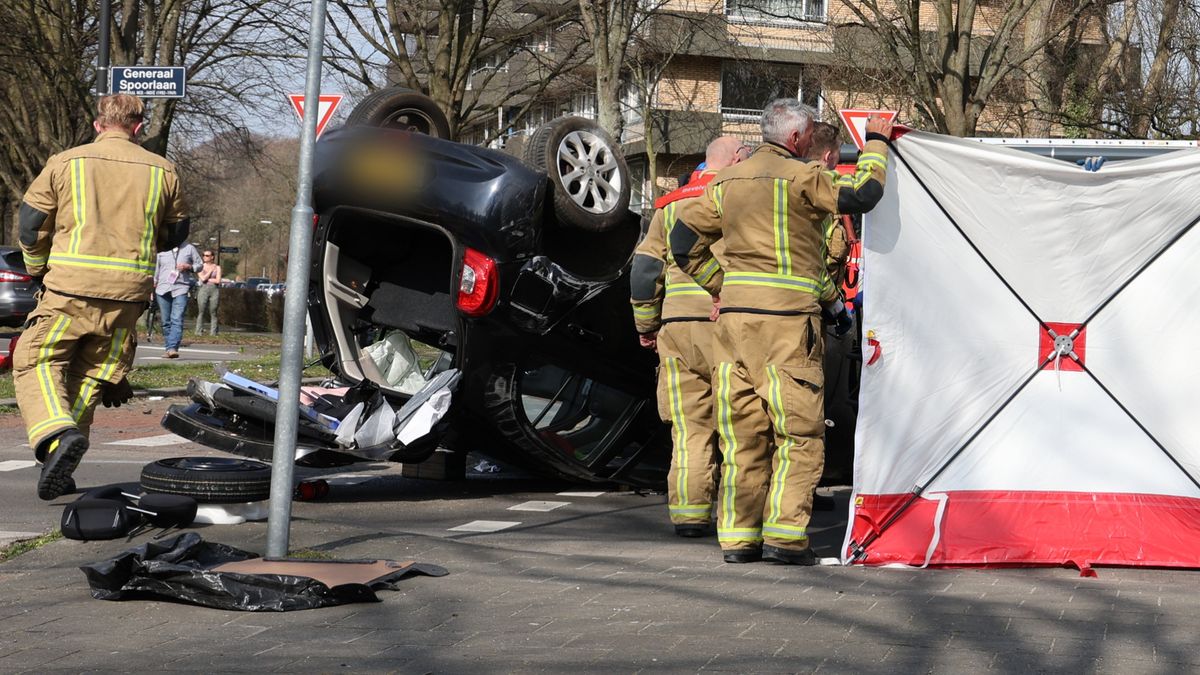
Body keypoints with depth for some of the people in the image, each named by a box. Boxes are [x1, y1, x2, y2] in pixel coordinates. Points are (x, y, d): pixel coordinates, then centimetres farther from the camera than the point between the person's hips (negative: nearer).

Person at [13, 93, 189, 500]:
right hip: (129, 293, 3)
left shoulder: (66, 162, 1)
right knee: (91, 374, 13)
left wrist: (38, 267, 20)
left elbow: (30, 221, 3)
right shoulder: (162, 171, 8)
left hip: (71, 287, -3)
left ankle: (55, 432, -24)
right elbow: (175, 233, 17)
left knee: (37, 361, 4)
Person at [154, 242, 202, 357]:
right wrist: (153, 284, 17)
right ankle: (168, 348, 12)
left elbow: (200, 264, 13)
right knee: (166, 321, 5)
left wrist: (188, 267, -6)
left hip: (181, 289, -3)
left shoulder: (189, 249, 9)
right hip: (163, 289, 3)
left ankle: (173, 348, -25)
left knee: (177, 320, -17)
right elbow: (156, 269, 20)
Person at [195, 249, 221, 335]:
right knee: (201, 312, -7)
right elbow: (203, 278, -5)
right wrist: (211, 270, 1)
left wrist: (207, 279, 0)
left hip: (214, 290, 0)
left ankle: (213, 332, 0)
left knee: (213, 313, -2)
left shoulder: (217, 267, 9)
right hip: (203, 290, 0)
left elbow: (218, 281, -1)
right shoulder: (201, 267, 9)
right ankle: (199, 331, -6)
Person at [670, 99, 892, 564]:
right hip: (786, 319, -7)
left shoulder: (727, 182, 14)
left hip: (734, 315, 7)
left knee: (742, 430, 9)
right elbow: (860, 196, -6)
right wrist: (875, 145, 7)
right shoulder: (800, 177, -7)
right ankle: (784, 534, -8)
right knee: (799, 430, -2)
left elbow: (685, 239, 16)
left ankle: (738, 536, 10)